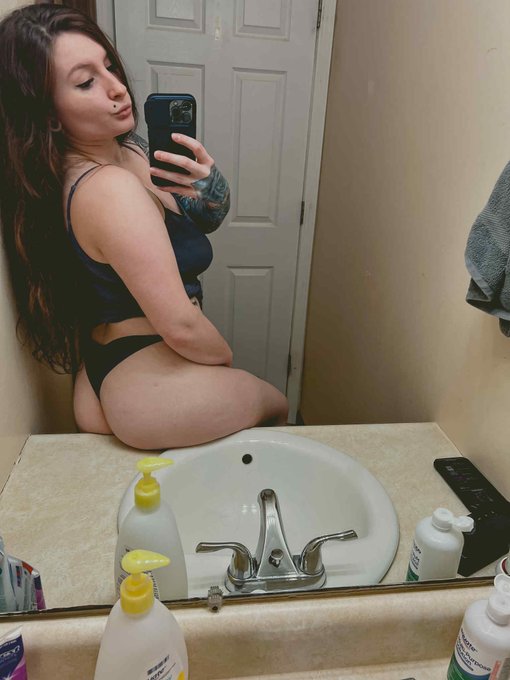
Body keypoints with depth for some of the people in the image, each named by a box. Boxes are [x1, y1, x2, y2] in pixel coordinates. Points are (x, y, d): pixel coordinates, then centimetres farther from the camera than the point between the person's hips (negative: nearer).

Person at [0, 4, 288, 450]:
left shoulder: (126, 148, 1)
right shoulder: (110, 189, -27)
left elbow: (207, 221, 8)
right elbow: (181, 327, -27)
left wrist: (207, 183, -15)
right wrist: (228, 361, -6)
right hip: (150, 387, -7)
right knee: (276, 406, 21)